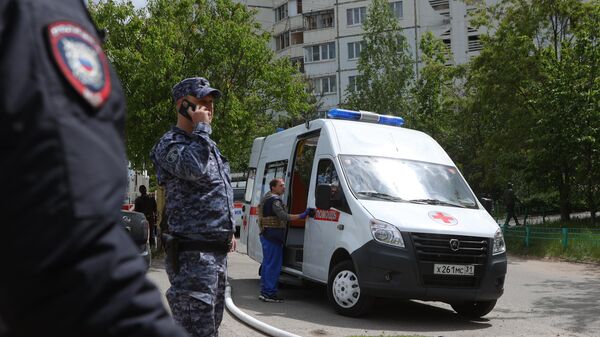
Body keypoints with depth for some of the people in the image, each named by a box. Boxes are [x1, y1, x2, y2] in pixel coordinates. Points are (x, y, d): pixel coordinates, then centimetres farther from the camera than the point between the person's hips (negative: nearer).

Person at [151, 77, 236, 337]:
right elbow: (194, 169, -31)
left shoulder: (207, 144, 20)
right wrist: (201, 127, -17)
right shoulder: (170, 143, -9)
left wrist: (228, 231, 24)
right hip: (193, 254, -9)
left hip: (218, 252, 10)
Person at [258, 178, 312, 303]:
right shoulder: (274, 200, -14)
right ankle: (269, 293, -6)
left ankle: (264, 291, 20)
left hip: (266, 235, 11)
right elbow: (284, 217, -24)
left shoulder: (266, 198, 20)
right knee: (274, 265, -7)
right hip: (273, 236, -11)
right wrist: (302, 215, -27)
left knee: (267, 264, 15)